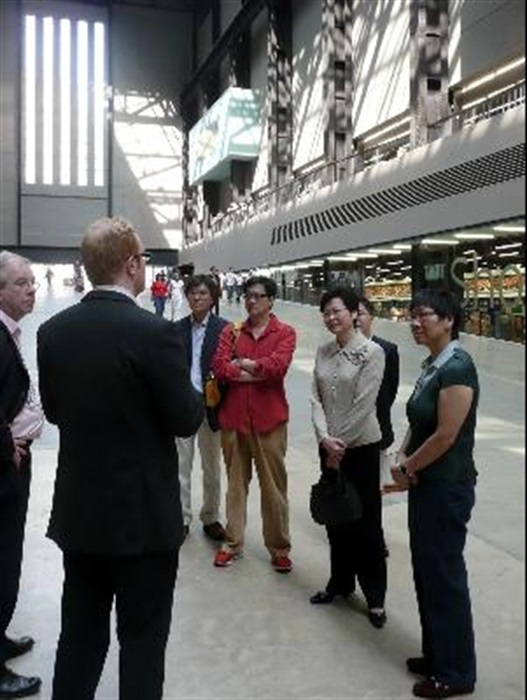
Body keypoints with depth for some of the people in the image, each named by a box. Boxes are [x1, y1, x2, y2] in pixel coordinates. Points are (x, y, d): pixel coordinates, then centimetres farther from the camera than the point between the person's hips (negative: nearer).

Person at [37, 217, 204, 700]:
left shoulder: (53, 330, -2)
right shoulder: (154, 332, -20)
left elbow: (55, 412, 8)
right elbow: (185, 421, -13)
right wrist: (192, 395, 7)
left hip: (77, 510, 6)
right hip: (144, 514, -5)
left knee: (79, 632, 20)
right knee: (142, 638, 10)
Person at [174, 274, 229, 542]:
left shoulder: (224, 328, -4)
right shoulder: (177, 328, 5)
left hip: (210, 405, -2)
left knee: (212, 467, 11)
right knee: (180, 465, 7)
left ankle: (210, 518, 25)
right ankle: (182, 518, 19)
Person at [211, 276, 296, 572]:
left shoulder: (285, 333, 0)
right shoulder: (231, 331, 9)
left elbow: (278, 365, -17)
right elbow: (220, 367, -6)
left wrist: (243, 364, -5)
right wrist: (258, 372, -12)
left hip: (269, 419, -2)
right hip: (233, 417, 3)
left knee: (274, 485, 5)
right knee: (236, 482, 12)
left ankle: (280, 548, 17)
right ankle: (233, 542, 23)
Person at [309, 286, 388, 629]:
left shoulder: (372, 352, -12)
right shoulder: (324, 351, 5)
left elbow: (364, 404, -16)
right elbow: (316, 398, 2)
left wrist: (340, 443, -13)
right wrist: (325, 438, -11)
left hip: (361, 445, -5)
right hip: (329, 446, 6)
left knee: (366, 522, 2)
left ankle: (375, 596, 16)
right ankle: (340, 582, 32)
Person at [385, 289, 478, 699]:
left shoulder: (457, 366, -19)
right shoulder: (433, 365, 9)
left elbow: (446, 435, -22)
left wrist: (407, 468, -10)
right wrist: (403, 459, -2)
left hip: (447, 487, -9)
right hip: (425, 483, 9)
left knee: (445, 575, 3)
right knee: (426, 572, 17)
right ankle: (436, 655, 34)